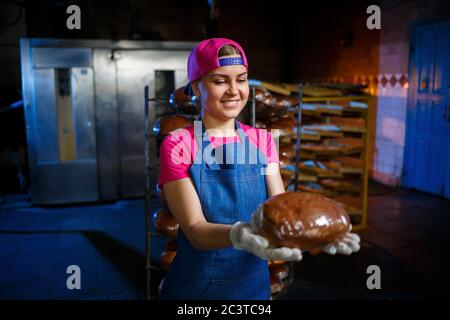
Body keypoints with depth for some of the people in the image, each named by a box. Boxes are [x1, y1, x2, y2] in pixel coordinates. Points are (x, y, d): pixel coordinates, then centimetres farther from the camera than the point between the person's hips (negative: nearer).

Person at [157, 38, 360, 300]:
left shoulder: (262, 141, 0)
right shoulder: (178, 145, -12)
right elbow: (196, 231, -19)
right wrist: (240, 234, -38)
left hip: (255, 282, 4)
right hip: (198, 285, -3)